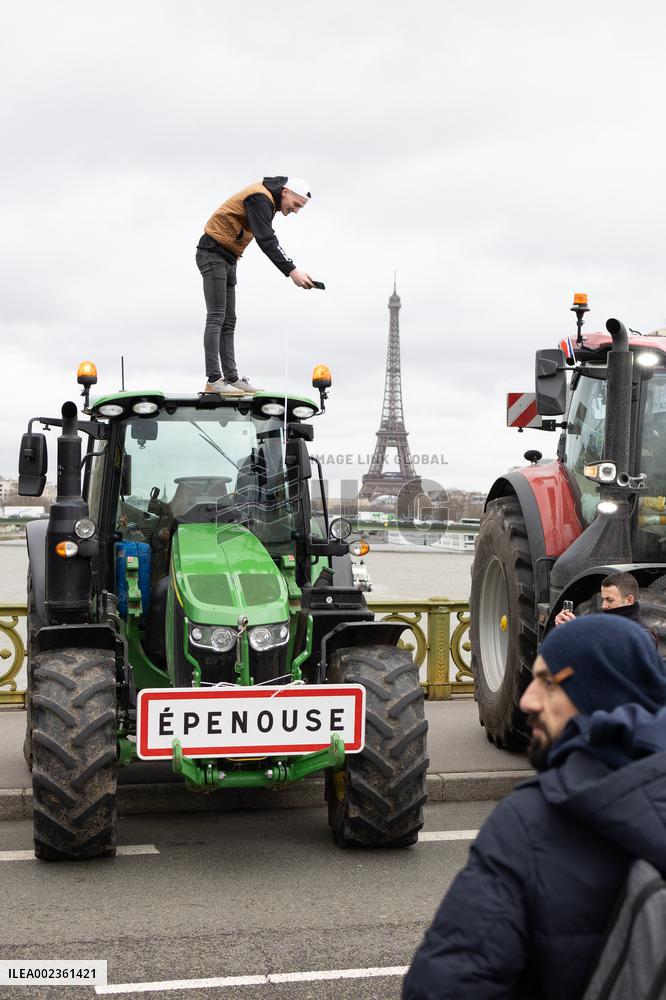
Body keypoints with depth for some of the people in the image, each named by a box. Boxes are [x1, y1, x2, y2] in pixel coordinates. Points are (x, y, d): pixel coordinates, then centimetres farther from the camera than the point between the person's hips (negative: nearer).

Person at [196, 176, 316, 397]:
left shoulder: (267, 199, 12)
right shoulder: (260, 199, -20)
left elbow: (268, 239, 17)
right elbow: (266, 240, -29)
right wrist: (291, 271, -33)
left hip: (228, 258, 10)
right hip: (213, 254, -10)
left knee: (228, 322, 7)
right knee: (216, 318, -13)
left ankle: (231, 378, 8)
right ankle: (214, 379, -16)